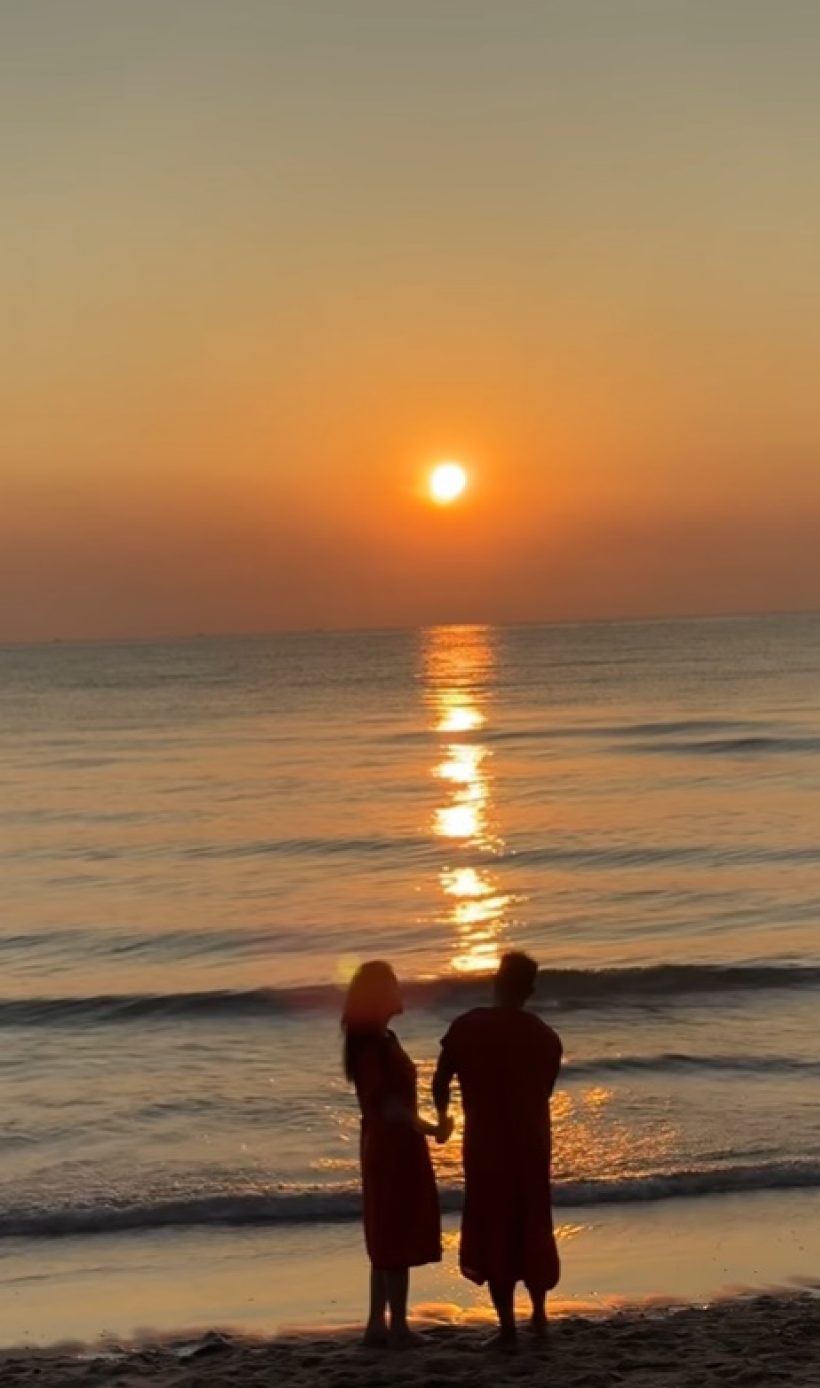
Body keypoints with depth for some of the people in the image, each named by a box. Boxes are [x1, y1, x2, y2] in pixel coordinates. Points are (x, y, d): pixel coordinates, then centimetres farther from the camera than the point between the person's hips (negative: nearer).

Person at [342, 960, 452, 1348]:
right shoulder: (379, 1045, -19)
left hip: (383, 1147, 10)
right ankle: (397, 1328, 2)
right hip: (396, 1148, -10)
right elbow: (391, 1107, -22)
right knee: (398, 1239, -3)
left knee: (387, 1239, 14)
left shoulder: (373, 1042, 12)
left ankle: (377, 1325, 18)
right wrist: (432, 1130, -11)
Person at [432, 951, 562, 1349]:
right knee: (533, 1228, 18)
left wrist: (442, 1115, 15)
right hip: (531, 1144, 3)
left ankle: (508, 1328, 5)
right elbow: (542, 1094, 6)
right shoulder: (547, 1037, 1)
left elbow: (440, 1083, -6)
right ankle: (539, 1314, 25)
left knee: (494, 1232, 5)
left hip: (486, 1145, -3)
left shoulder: (467, 1027, -8)